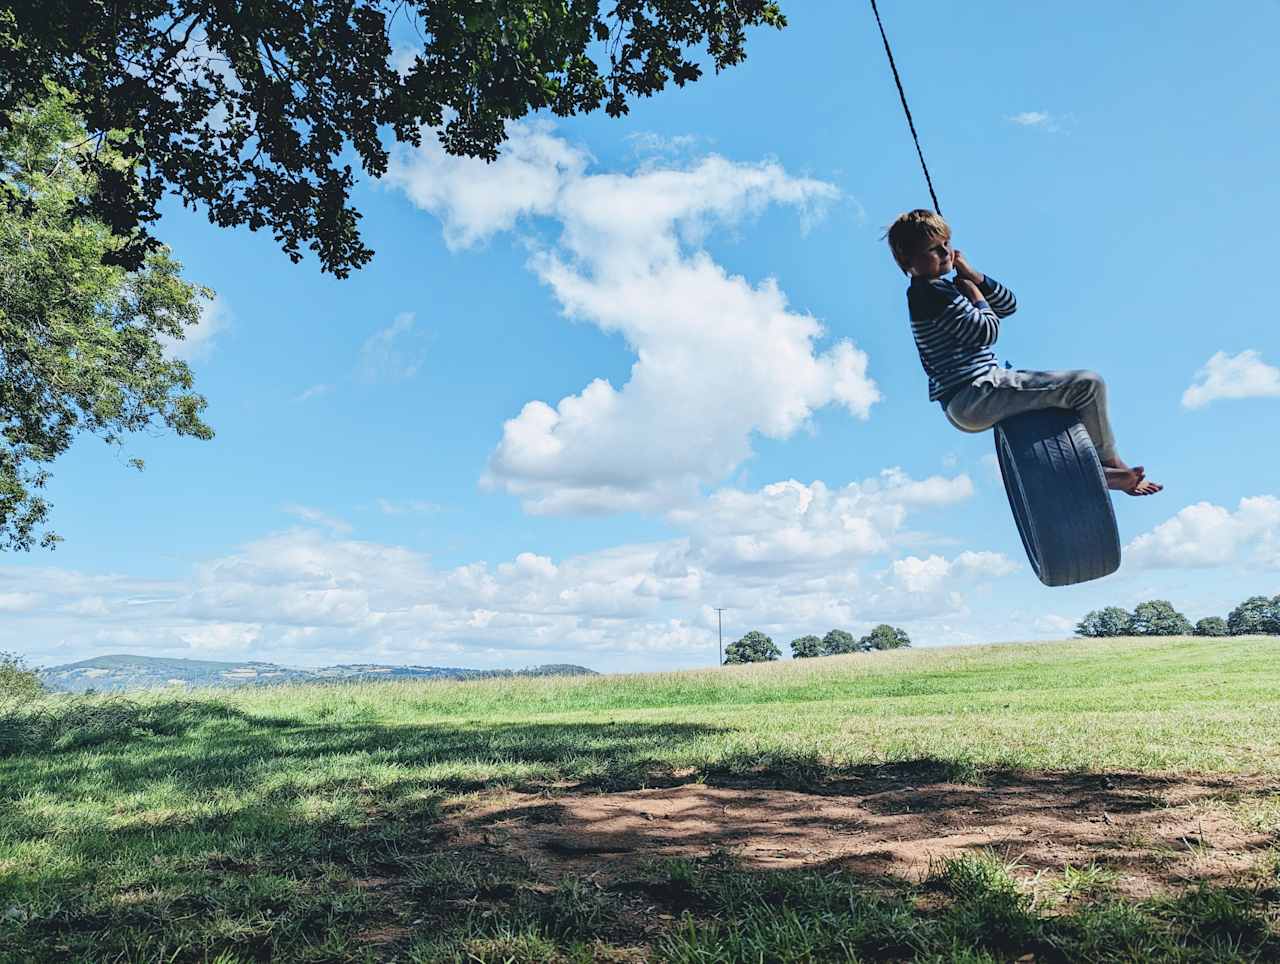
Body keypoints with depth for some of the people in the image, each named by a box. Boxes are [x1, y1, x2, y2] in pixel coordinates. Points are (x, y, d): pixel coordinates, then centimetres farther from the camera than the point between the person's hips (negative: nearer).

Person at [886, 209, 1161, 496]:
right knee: (1089, 384, -12)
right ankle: (1109, 461, 12)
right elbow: (987, 331, -17)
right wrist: (974, 291, 0)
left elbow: (1009, 305, 17)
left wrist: (974, 276, 4)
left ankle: (1102, 473, 27)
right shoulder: (931, 291, -14)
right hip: (974, 396, -12)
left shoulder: (946, 288, 18)